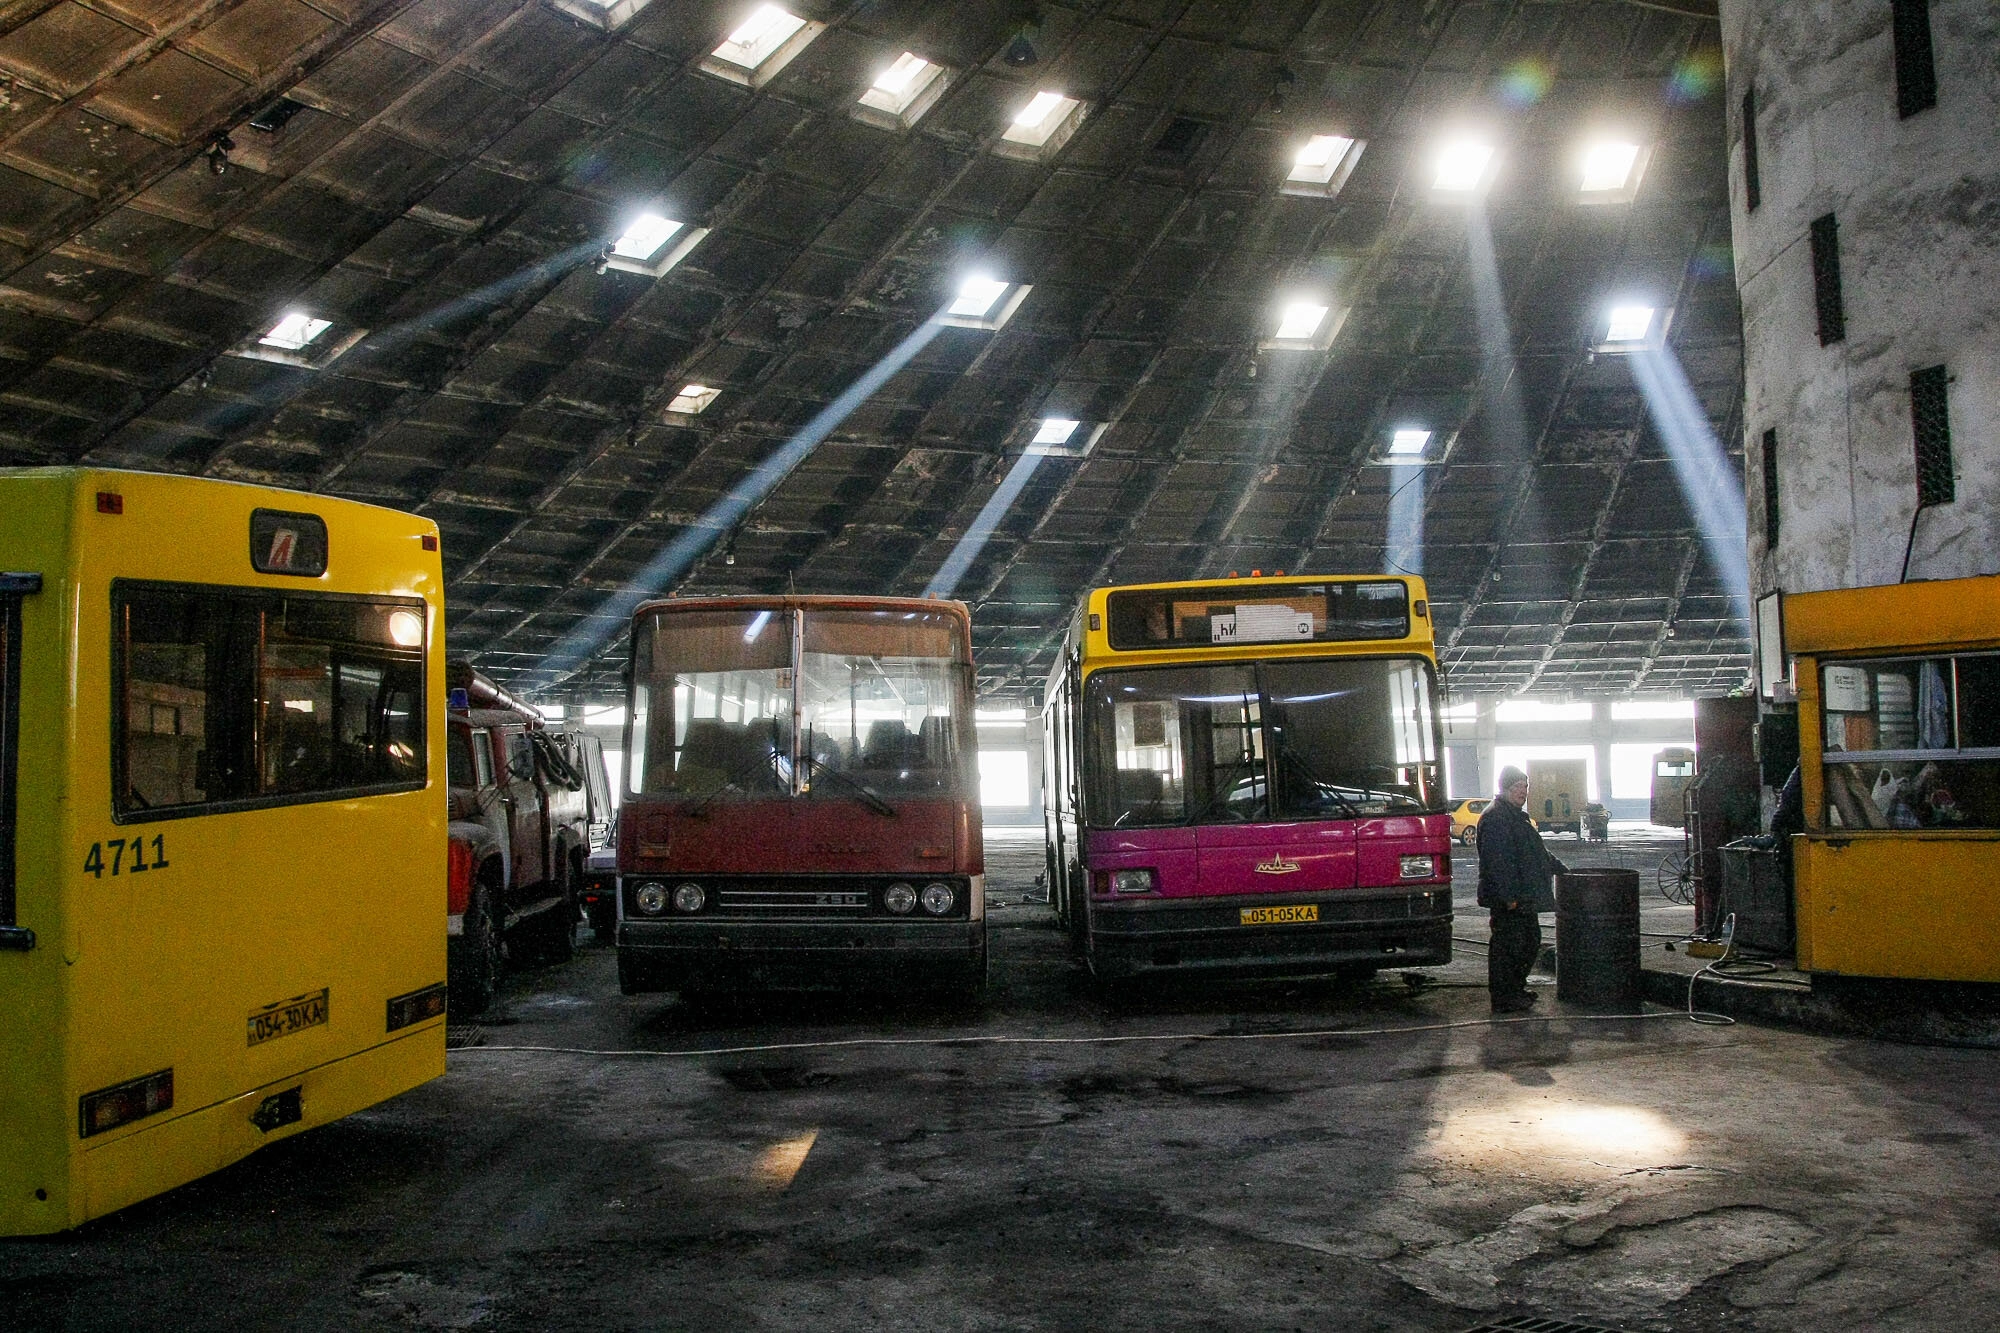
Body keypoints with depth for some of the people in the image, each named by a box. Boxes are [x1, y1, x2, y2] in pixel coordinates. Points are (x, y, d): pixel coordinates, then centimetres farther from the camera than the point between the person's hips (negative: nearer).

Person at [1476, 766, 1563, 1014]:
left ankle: (1516, 988, 29)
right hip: (1506, 899, -11)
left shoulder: (1516, 815, 18)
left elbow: (1536, 852, 32)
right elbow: (1497, 861, -22)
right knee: (1507, 944, -5)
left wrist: (1558, 868, 31)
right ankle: (1504, 999, 2)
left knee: (1530, 941, 17)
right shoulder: (1494, 817, -16)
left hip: (1523, 897, 11)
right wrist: (1508, 896, -25)